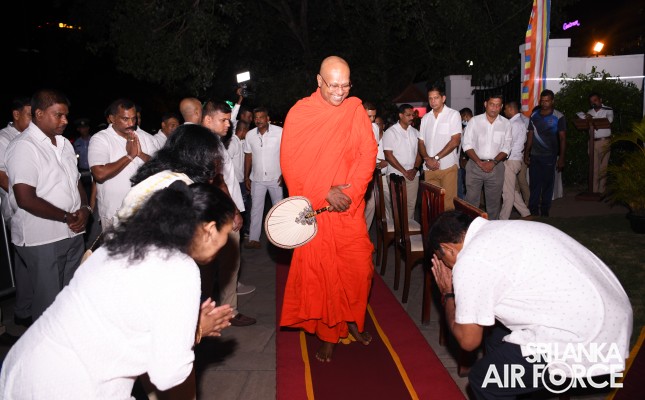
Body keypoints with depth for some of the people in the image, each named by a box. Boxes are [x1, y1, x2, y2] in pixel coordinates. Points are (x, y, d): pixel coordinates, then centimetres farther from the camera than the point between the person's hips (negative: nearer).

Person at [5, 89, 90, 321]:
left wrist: (85, 209, -1)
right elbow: (26, 199, -20)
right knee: (49, 302, 5)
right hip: (43, 240, -7)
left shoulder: (64, 144, 12)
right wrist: (67, 217, -13)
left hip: (73, 234, 7)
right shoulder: (24, 147, -13)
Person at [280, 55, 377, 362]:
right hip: (314, 208, -2)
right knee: (318, 271, 2)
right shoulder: (300, 113, -1)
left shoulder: (356, 110, 5)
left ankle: (353, 319, 28)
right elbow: (290, 162, -6)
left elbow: (368, 153, 1)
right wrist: (324, 193, -12)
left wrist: (350, 191, -11)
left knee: (360, 267, 2)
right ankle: (327, 334, 20)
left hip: (350, 206, 2)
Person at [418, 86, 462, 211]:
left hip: (448, 167, -4)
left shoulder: (453, 114, 0)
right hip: (429, 167, 4)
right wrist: (427, 159, -7)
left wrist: (436, 158, -13)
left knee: (448, 203, -5)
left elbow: (455, 141, -9)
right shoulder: (425, 118, 14)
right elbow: (421, 142, 12)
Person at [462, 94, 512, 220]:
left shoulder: (505, 123, 5)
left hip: (495, 166, 2)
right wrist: (479, 162, -14)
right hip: (475, 165, -1)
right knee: (471, 200, -2)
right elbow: (467, 145, -3)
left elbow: (506, 149, 3)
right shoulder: (475, 121, 1)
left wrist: (493, 162, -12)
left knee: (494, 202, 8)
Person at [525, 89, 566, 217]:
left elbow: (562, 138, -3)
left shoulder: (558, 117, -3)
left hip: (549, 156, -3)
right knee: (534, 183, 4)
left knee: (547, 184, 4)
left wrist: (561, 158, -8)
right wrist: (526, 153, 8)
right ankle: (533, 210, 11)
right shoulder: (534, 115, 8)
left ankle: (544, 211, 13)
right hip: (534, 155, 3)